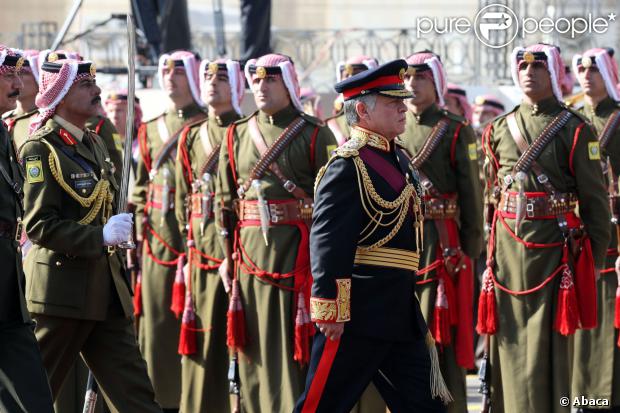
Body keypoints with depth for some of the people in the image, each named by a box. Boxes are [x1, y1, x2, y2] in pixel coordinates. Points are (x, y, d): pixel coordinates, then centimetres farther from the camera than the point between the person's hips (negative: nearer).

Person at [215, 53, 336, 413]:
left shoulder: (315, 134, -1)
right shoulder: (236, 136, 12)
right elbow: (226, 203, 16)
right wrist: (228, 255, 11)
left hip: (300, 256, -4)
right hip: (251, 257, 4)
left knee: (298, 345, -2)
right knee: (257, 348, 7)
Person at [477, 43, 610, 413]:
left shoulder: (574, 129, -2)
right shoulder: (500, 129, 11)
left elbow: (596, 199, -2)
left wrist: (595, 258, -4)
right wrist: (490, 252, 14)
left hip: (554, 248, -4)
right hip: (507, 247, 4)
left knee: (549, 347, -2)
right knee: (510, 345, 6)